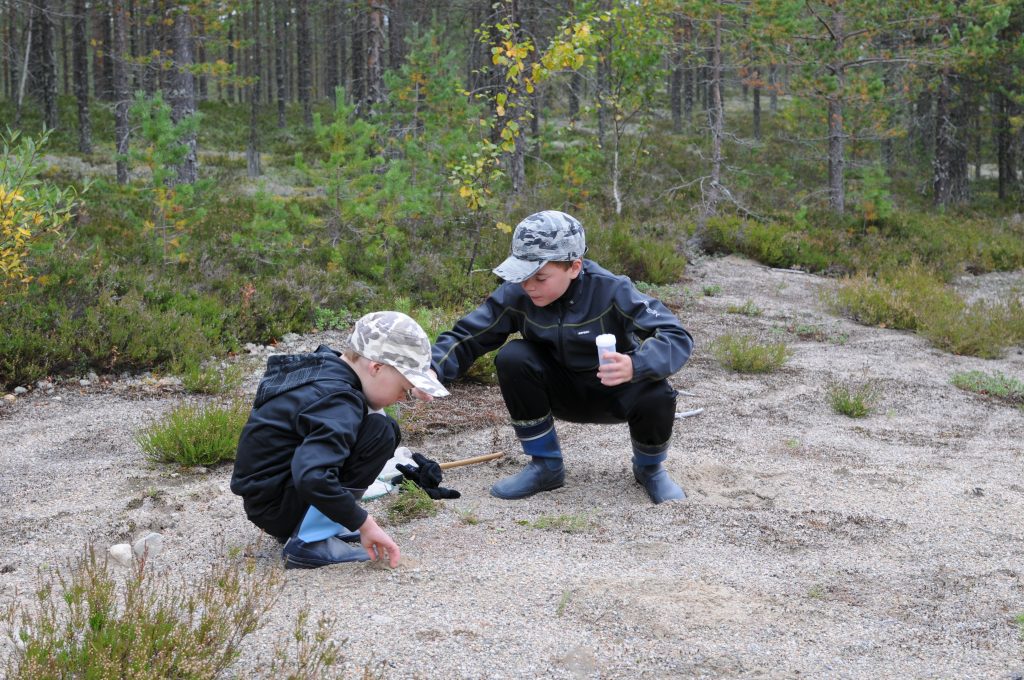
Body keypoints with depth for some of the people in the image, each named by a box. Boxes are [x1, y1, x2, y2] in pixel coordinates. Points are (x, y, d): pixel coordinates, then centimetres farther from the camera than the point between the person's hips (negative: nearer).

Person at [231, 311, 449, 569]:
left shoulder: (322, 365, 4)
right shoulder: (338, 402, -25)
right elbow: (312, 478, -37)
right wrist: (364, 524, -29)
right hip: (274, 507, -10)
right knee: (380, 431, -20)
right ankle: (310, 541, -17)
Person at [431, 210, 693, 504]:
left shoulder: (611, 291, -27)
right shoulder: (516, 294, -18)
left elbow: (678, 337, -31)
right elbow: (466, 337, -14)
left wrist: (635, 366, -51)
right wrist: (431, 369, -35)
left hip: (616, 390, -2)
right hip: (563, 391, 3)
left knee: (656, 395, -35)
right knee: (512, 358, -25)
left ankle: (649, 468, 2)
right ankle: (546, 467, -7)